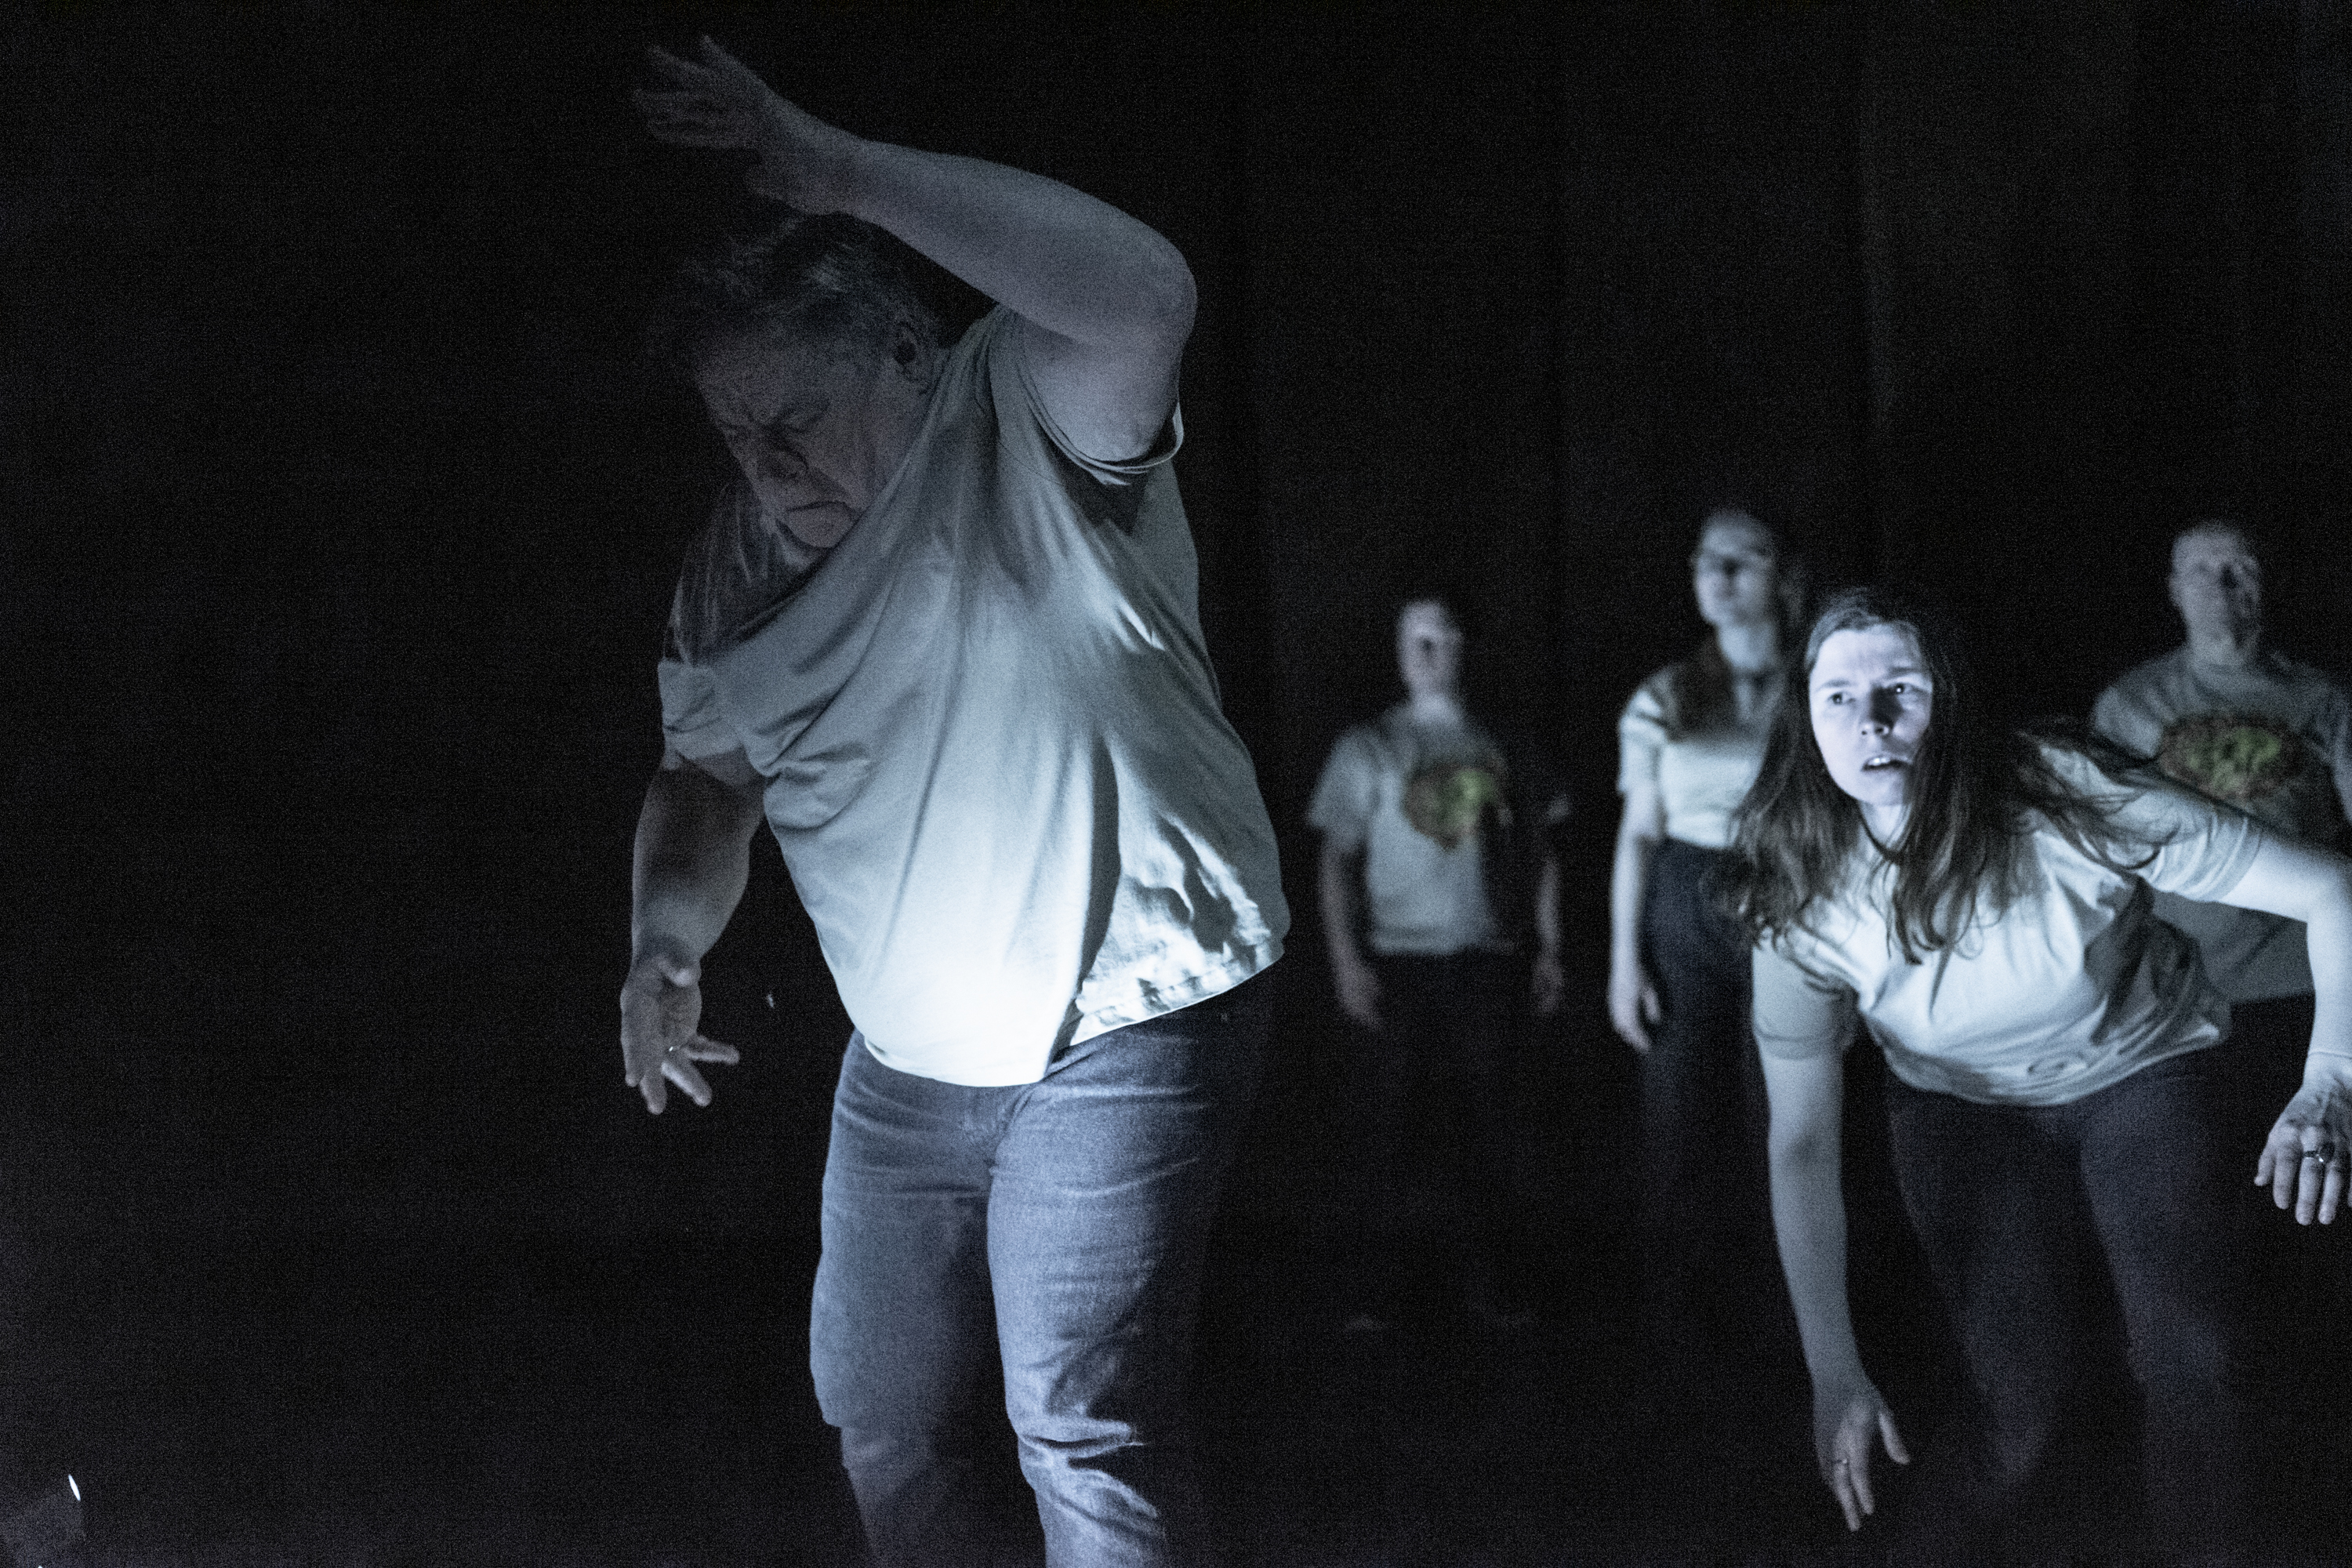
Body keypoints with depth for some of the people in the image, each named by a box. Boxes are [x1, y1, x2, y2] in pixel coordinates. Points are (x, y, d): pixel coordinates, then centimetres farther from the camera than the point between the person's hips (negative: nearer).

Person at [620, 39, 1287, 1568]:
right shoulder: (739, 560, 2)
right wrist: (667, 941, -6)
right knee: (883, 1410, 18)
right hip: (909, 1057, 8)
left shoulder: (1021, 426, -19)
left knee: (1084, 1429, -13)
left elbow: (1143, 296, -41)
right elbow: (709, 770, 15)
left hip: (1123, 1022, -7)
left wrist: (841, 170, -40)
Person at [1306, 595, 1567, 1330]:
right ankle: (1373, 1289, 0)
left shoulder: (1502, 747, 10)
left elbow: (1540, 851, 15)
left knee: (1487, 1127, 2)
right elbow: (1337, 862, 2)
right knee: (1386, 1123, -3)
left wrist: (1548, 949, 8)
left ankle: (1495, 1277, 10)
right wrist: (1346, 961, -7)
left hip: (1485, 958, 2)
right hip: (1396, 959, -2)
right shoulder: (1368, 749, 4)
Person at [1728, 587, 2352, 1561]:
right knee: (2018, 1410, -12)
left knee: (2187, 1365, -17)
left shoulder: (2065, 805, -30)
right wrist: (1833, 1372, -23)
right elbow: (1801, 1143, -17)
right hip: (1963, 1105, 1)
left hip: (2137, 1072, -1)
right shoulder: (1806, 904, -23)